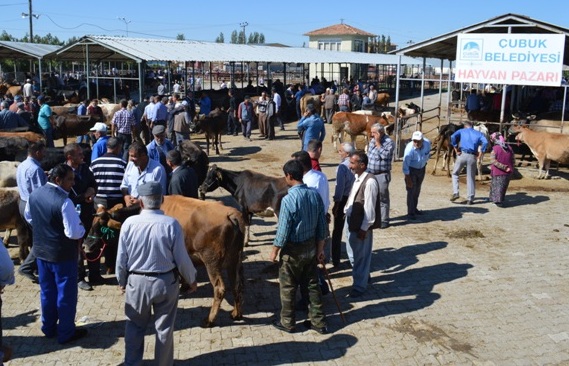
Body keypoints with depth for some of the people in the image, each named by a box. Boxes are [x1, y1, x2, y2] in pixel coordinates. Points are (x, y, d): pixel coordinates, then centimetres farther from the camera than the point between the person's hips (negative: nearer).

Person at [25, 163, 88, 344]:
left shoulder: (34, 194, -2)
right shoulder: (64, 202, -26)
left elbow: (29, 217, 16)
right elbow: (74, 233, -26)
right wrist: (82, 228, -5)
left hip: (41, 251, 8)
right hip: (63, 254, -7)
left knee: (47, 291, 22)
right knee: (66, 294, 8)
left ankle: (48, 328, 37)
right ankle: (66, 333, 21)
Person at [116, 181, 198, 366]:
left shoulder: (129, 223, -13)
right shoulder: (172, 224, -17)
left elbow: (121, 258, -4)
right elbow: (182, 259, -11)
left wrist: (121, 281, 14)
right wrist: (191, 279, 7)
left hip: (136, 281, 1)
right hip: (166, 282, -1)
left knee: (135, 326, 20)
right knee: (164, 328, 15)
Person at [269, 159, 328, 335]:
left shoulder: (288, 200, -24)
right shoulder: (315, 195, -3)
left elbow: (283, 231, -19)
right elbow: (322, 226, 3)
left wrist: (274, 252, -5)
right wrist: (320, 249, 13)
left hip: (293, 250, -6)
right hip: (311, 247, 6)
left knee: (287, 287, 12)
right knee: (313, 284, 17)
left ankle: (287, 322, 26)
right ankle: (319, 322, 25)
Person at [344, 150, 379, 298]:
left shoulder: (370, 181, -23)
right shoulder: (357, 178, 5)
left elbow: (369, 208, -22)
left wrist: (364, 228, -19)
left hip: (361, 225, -9)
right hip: (350, 221, 9)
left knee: (360, 256, 6)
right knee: (352, 253, 22)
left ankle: (359, 286, 20)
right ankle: (363, 275, 42)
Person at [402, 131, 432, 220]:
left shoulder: (427, 143, -20)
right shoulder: (409, 148, -33)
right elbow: (406, 164, -29)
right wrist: (408, 178, -28)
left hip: (422, 168, 5)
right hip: (411, 170, -5)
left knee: (417, 190, 19)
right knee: (411, 190, -7)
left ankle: (414, 208, 36)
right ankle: (410, 213, 1)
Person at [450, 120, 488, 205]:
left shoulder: (461, 131, 13)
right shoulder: (478, 134, 16)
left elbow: (453, 137, -7)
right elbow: (485, 142, -2)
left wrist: (456, 150, -3)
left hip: (462, 154, -1)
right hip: (472, 157, 1)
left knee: (455, 173, 16)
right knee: (471, 178, 10)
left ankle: (455, 193, 1)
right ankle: (470, 199, 10)